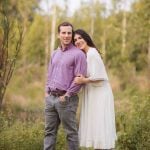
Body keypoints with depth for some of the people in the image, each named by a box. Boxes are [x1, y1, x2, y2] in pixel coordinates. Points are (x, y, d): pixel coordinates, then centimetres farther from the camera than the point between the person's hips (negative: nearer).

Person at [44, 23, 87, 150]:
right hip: (51, 97, 7)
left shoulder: (78, 54, -8)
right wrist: (47, 91, 9)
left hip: (66, 99, -7)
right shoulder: (55, 54, 15)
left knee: (71, 132, 1)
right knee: (49, 131, 9)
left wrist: (67, 95, -14)